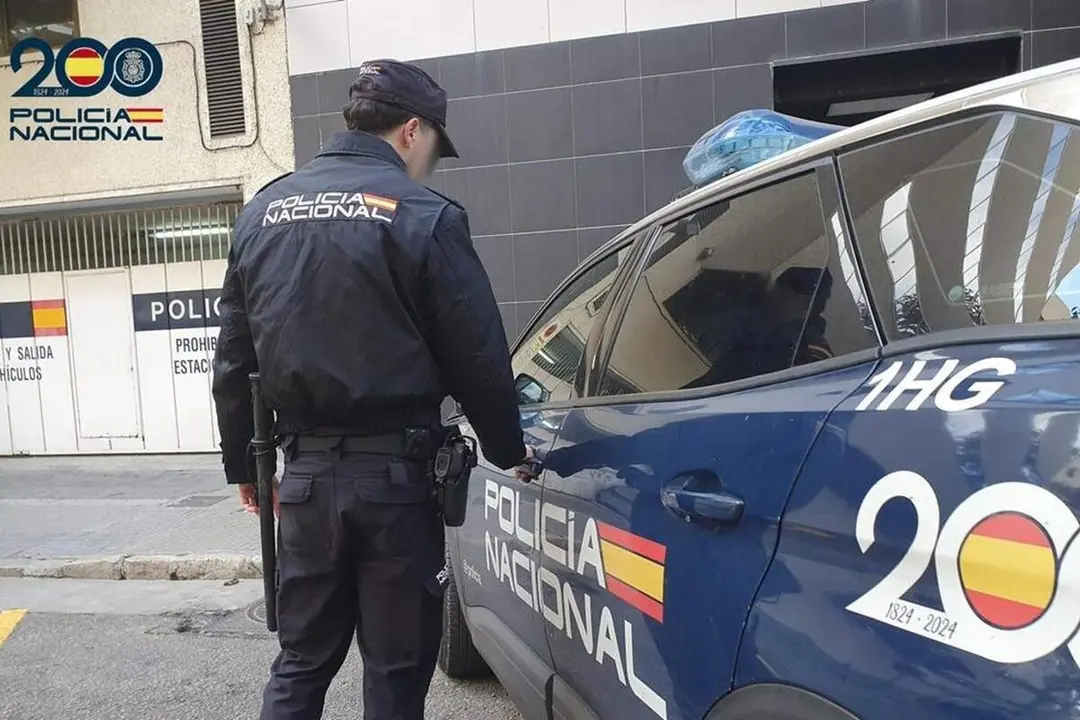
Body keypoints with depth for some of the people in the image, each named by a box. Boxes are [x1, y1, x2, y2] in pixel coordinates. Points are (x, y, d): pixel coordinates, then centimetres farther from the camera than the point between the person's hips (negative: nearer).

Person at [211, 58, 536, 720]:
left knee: (300, 662, 19)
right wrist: (508, 449, 9)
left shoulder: (264, 211, 8)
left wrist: (241, 463, 23)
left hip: (306, 474, 5)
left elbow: (233, 358, 12)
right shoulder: (423, 215, -9)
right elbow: (477, 356, -8)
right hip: (392, 475, -5)